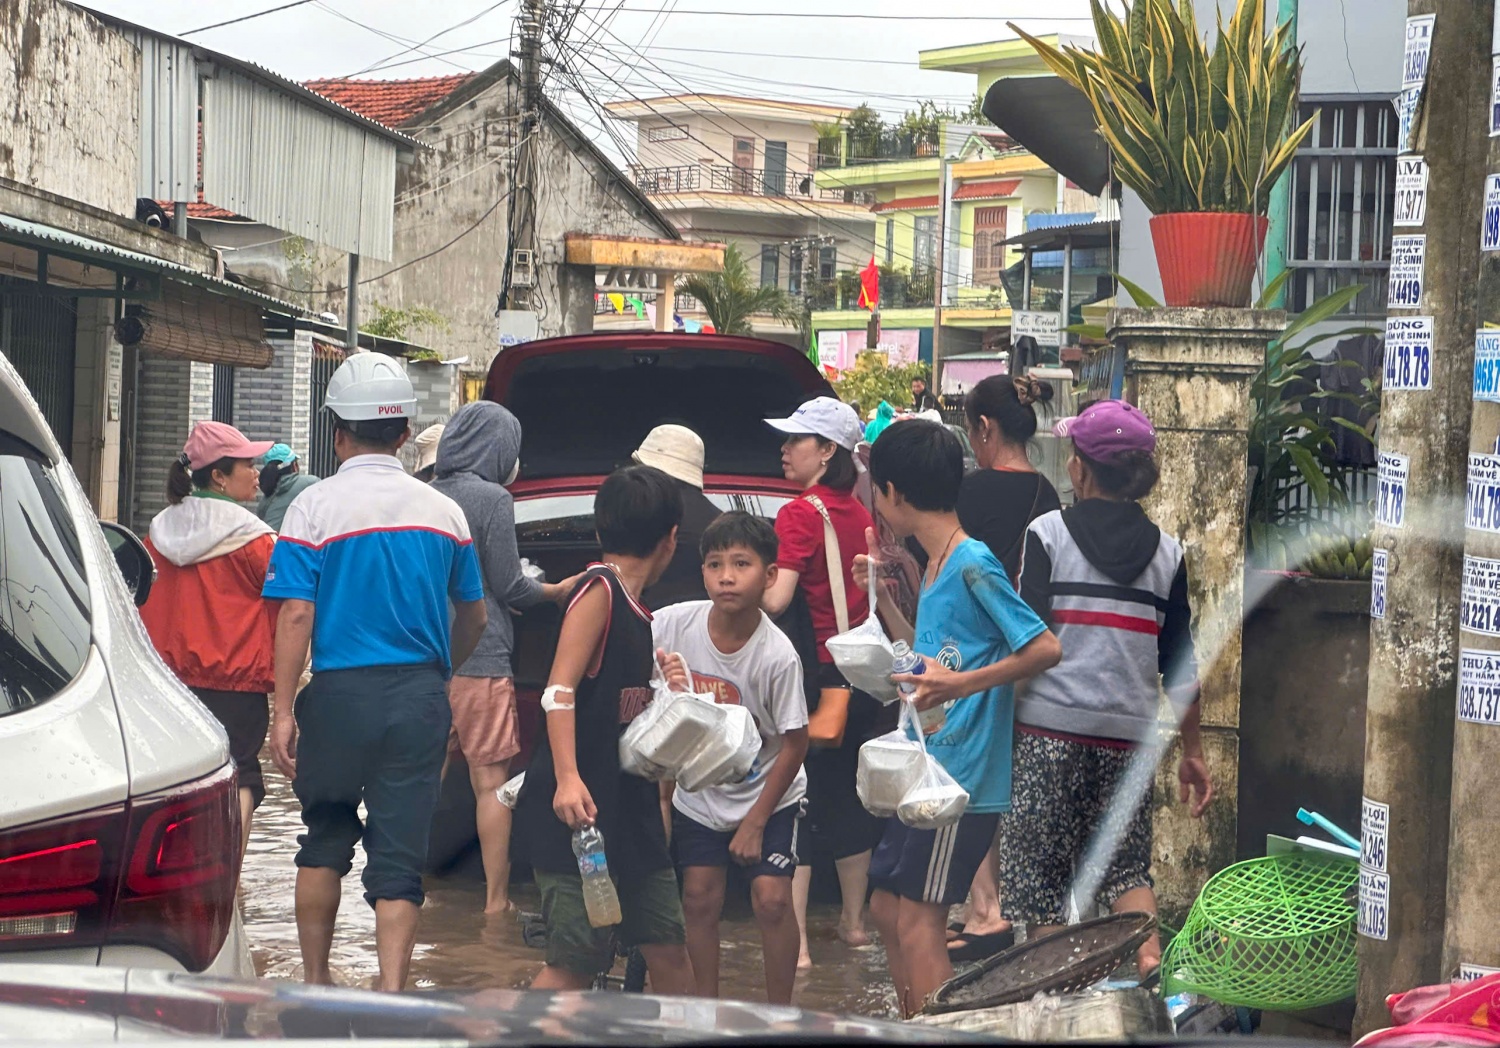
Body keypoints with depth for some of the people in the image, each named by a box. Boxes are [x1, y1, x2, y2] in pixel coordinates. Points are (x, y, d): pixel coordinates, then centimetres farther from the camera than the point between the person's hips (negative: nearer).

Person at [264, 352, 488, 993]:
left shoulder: (315, 508, -6)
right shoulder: (443, 511, 5)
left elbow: (296, 614, -12)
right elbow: (473, 617, 14)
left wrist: (283, 710, -9)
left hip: (341, 692, -2)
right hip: (420, 697, 2)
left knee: (324, 841, 17)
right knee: (399, 856, 1)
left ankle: (314, 984, 23)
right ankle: (390, 995, -9)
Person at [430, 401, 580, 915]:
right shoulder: (492, 498, -10)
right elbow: (508, 587, -7)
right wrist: (558, 591, 11)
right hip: (480, 659, -6)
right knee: (490, 782, -1)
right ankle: (496, 900, 0)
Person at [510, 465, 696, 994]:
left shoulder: (634, 611, 16)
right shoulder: (599, 590, -10)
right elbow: (560, 691, -18)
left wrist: (664, 687, 6)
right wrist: (567, 780, -27)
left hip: (629, 809, 9)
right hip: (580, 812, -9)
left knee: (670, 952, 10)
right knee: (573, 965, -9)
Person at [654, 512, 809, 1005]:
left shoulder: (777, 655, -25)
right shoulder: (673, 624, -19)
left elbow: (794, 744, -15)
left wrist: (756, 822, -12)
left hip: (766, 795, -3)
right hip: (697, 793, 3)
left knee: (771, 898, -10)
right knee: (700, 897, 3)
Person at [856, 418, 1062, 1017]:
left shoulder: (974, 565, -15)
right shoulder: (936, 567, 13)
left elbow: (1046, 649, -20)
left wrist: (961, 683, -26)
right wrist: (883, 597, 20)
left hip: (961, 776, -10)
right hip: (924, 771, 10)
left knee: (918, 918, -7)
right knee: (887, 906, 13)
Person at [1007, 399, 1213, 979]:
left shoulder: (1047, 534, -3)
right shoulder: (1166, 551, 7)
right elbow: (1179, 661, 9)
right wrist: (1192, 750, 16)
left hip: (1049, 724, -3)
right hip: (1129, 730, 4)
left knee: (1040, 866, 5)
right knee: (1125, 862, 12)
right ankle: (1149, 954, -9)